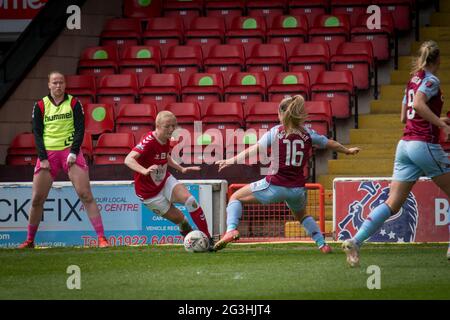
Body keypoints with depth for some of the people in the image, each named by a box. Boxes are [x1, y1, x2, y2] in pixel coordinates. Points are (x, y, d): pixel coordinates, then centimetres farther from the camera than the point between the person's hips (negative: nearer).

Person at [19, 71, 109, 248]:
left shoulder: (74, 103, 3)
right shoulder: (40, 106, 6)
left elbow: (80, 129, 0)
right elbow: (37, 133, 5)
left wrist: (73, 152, -11)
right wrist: (43, 158, -5)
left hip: (70, 152, -2)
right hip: (48, 153, 2)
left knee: (86, 195, -11)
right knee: (36, 199, 0)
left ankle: (101, 237, -12)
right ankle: (29, 240, 14)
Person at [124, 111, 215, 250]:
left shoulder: (166, 140, -2)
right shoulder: (149, 141, -26)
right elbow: (128, 160, -38)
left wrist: (181, 169, 10)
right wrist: (145, 171, -54)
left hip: (165, 181, 6)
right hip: (149, 192, -6)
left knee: (190, 200, -18)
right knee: (180, 219, -5)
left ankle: (208, 239, -14)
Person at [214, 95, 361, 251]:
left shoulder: (275, 132, -4)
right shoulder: (307, 134, 5)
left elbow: (254, 149, -13)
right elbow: (331, 143, 20)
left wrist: (231, 161, -15)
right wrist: (348, 151, 38)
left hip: (274, 185, -4)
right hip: (298, 188, 4)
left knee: (235, 197, 12)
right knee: (302, 215, 35)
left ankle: (231, 230, -10)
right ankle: (322, 244, 24)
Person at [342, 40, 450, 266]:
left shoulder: (414, 80, 17)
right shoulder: (431, 80, -6)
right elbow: (418, 103, -25)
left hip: (405, 145, 7)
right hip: (425, 144, -7)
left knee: (393, 204, 0)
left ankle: (355, 241, -14)